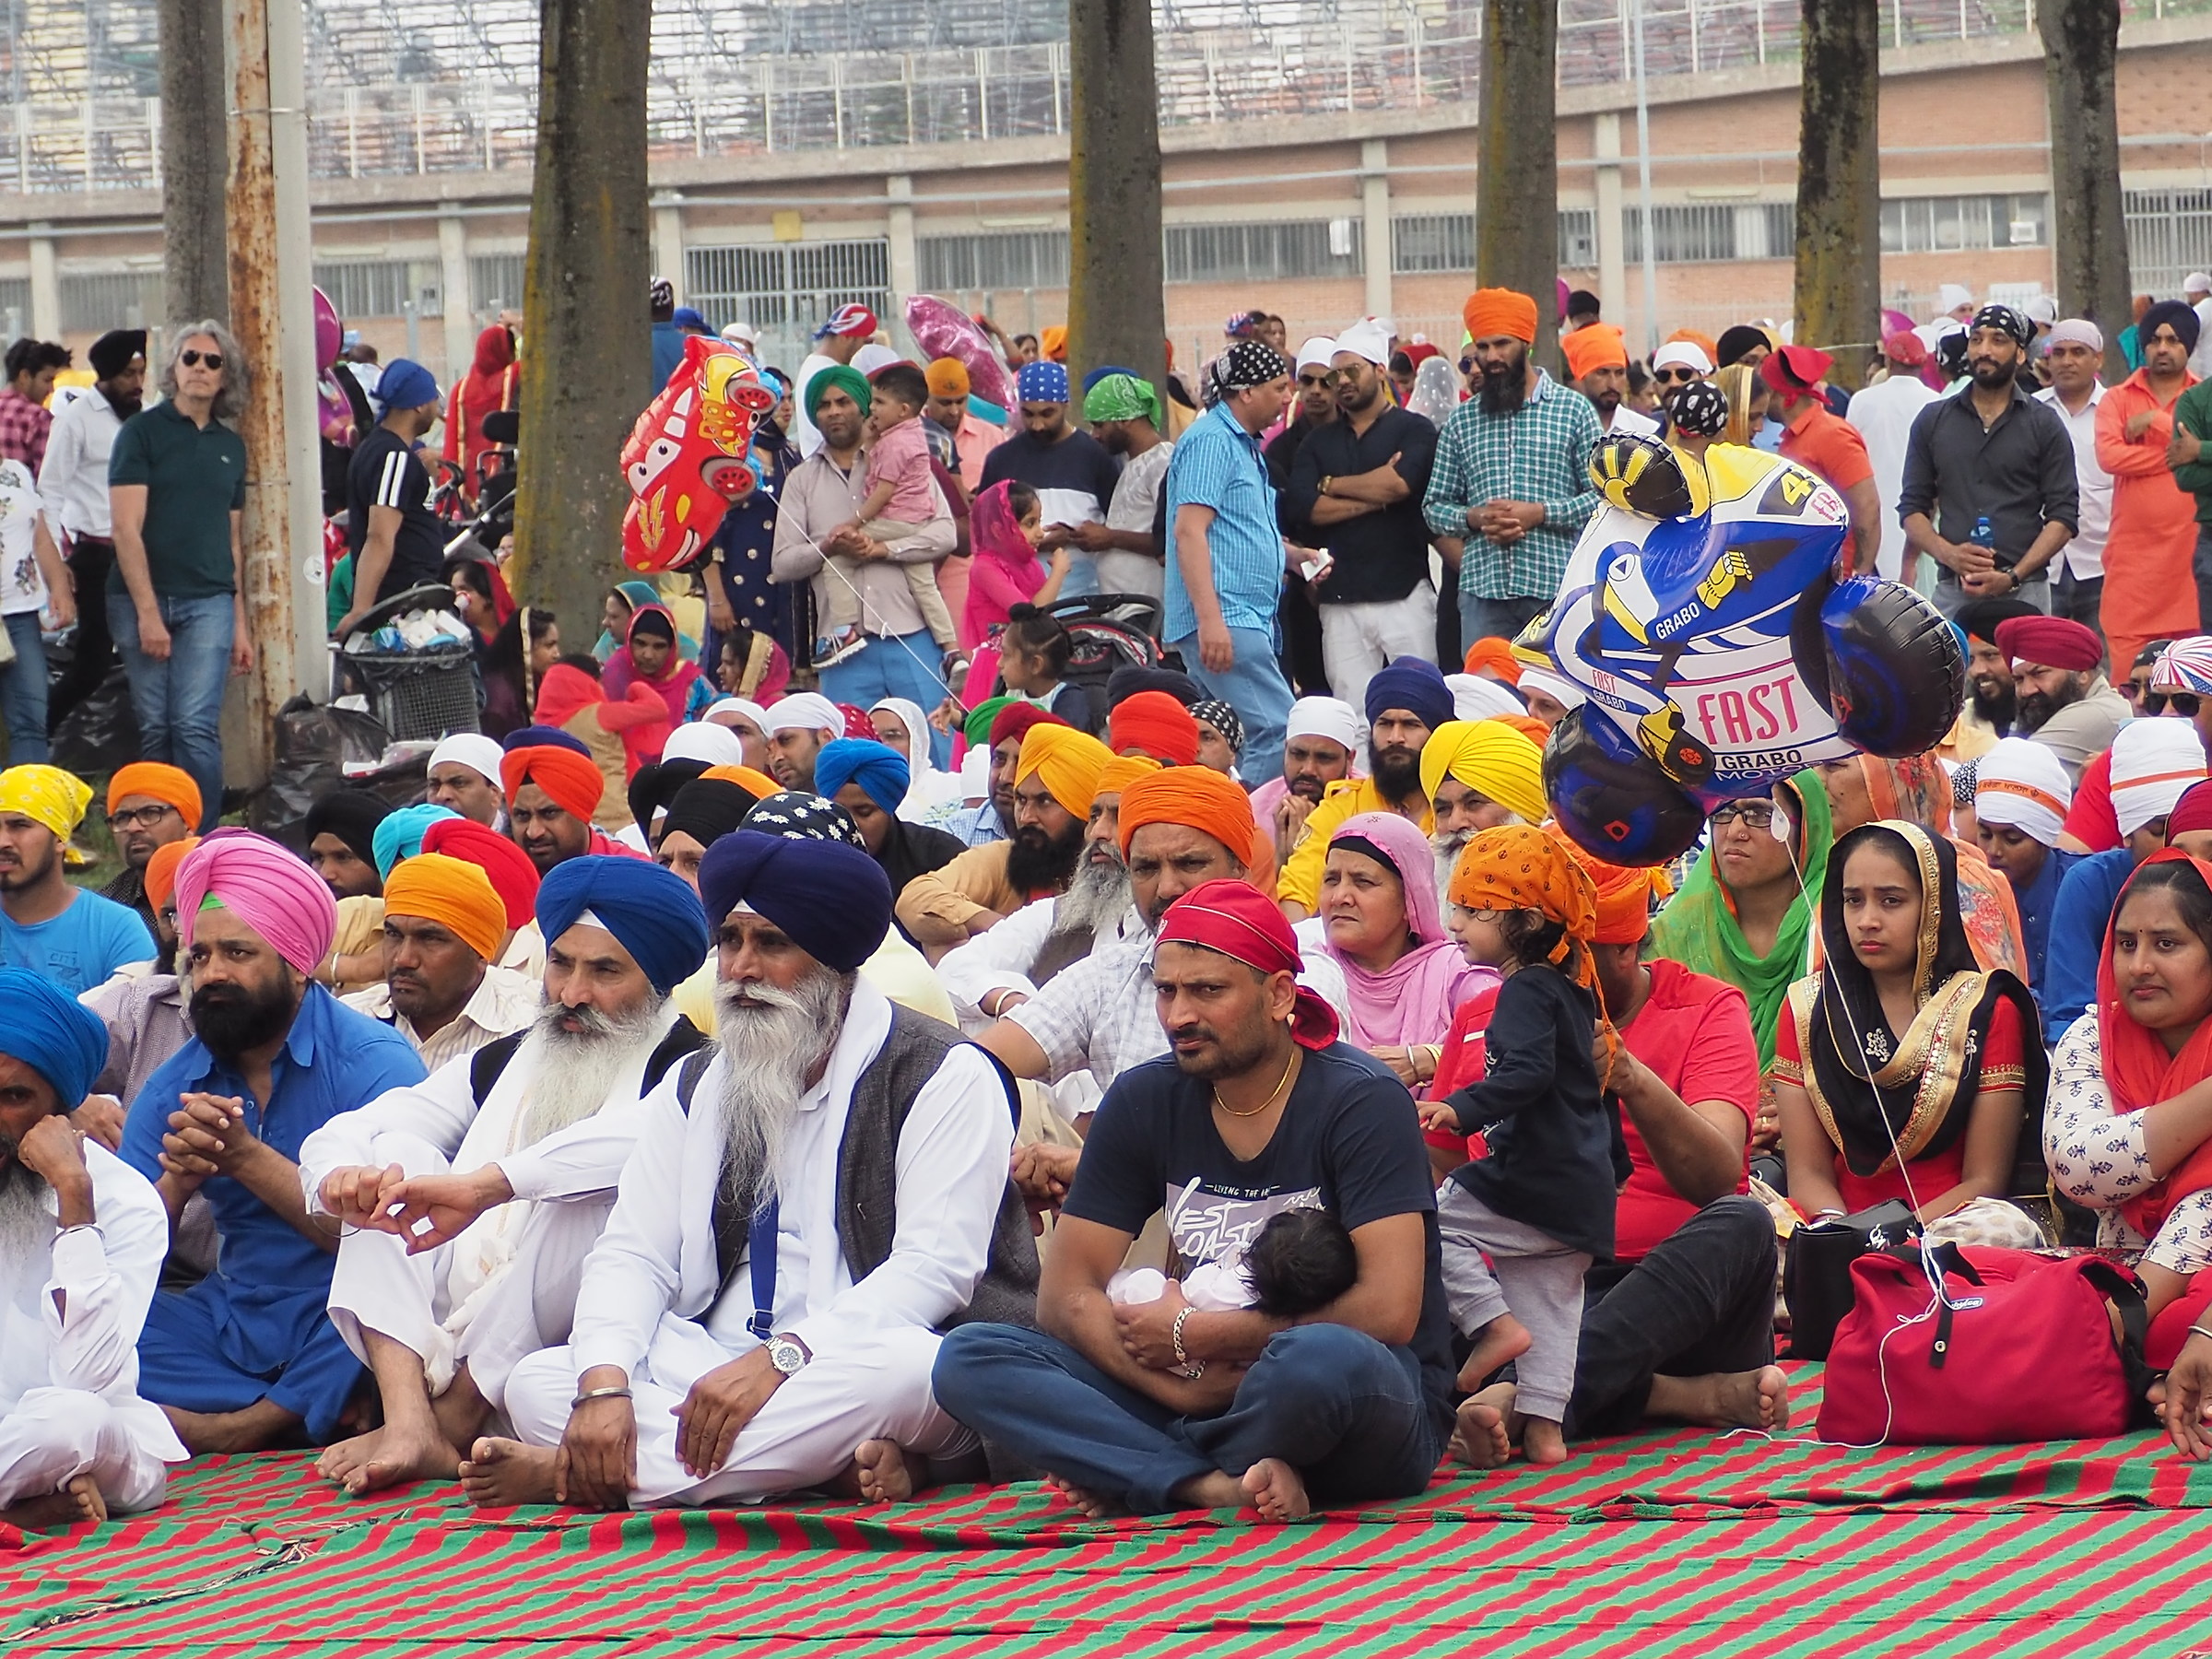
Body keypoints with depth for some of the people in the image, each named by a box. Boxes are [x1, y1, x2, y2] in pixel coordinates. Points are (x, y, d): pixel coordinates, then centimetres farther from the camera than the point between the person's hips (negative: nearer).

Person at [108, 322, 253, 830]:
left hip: (208, 602, 2)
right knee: (152, 729, -1)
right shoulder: (143, 431, 1)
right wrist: (147, 611, -12)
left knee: (195, 726, -10)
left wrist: (240, 623, 17)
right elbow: (126, 528, -5)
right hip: (141, 599, -2)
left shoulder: (230, 445, 16)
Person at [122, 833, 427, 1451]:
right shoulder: (173, 1088, 7)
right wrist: (178, 1179, -18)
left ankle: (242, 1425, -17)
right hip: (233, 1321, 5)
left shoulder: (371, 1062, -8)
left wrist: (247, 1157, -23)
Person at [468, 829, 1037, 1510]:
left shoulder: (944, 1077, -1)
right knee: (537, 1383, -20)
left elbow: (935, 1266, -12)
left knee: (903, 1368, -40)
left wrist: (779, 1359, -26)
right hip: (706, 1372, 5)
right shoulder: (693, 1090, 17)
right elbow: (633, 1254, 8)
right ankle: (838, 1463, -31)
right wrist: (605, 1382, -16)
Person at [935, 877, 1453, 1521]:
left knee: (1325, 1361, -41)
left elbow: (1389, 1310, -20)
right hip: (1203, 1394, 5)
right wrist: (1189, 1389, -16)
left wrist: (1190, 1334, -13)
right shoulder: (1144, 1101, 4)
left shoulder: (1359, 1101, -10)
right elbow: (1065, 1295, 2)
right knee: (970, 1359, -13)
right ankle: (1218, 1485, -27)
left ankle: (1136, 1476, -12)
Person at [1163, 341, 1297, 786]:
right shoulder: (1211, 441, -10)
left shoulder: (1243, 445, 22)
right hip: (1222, 621, -11)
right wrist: (1210, 618, -26)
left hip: (1247, 619, 11)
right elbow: (1189, 529, -19)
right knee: (1276, 732, -18)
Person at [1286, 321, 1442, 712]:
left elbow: (1400, 482, -13)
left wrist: (1332, 484, 0)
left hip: (1404, 594, -3)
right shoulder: (1318, 442, 16)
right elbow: (1307, 506, 1)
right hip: (1340, 600, 3)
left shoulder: (1414, 430, 5)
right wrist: (1376, 497, -6)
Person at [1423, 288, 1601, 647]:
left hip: (1557, 588, -2)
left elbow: (1602, 496, 1)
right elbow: (1434, 506, 15)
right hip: (1483, 590, 2)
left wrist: (1540, 513, -12)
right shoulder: (1460, 421, 14)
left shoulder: (1574, 409, 6)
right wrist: (1474, 518, -6)